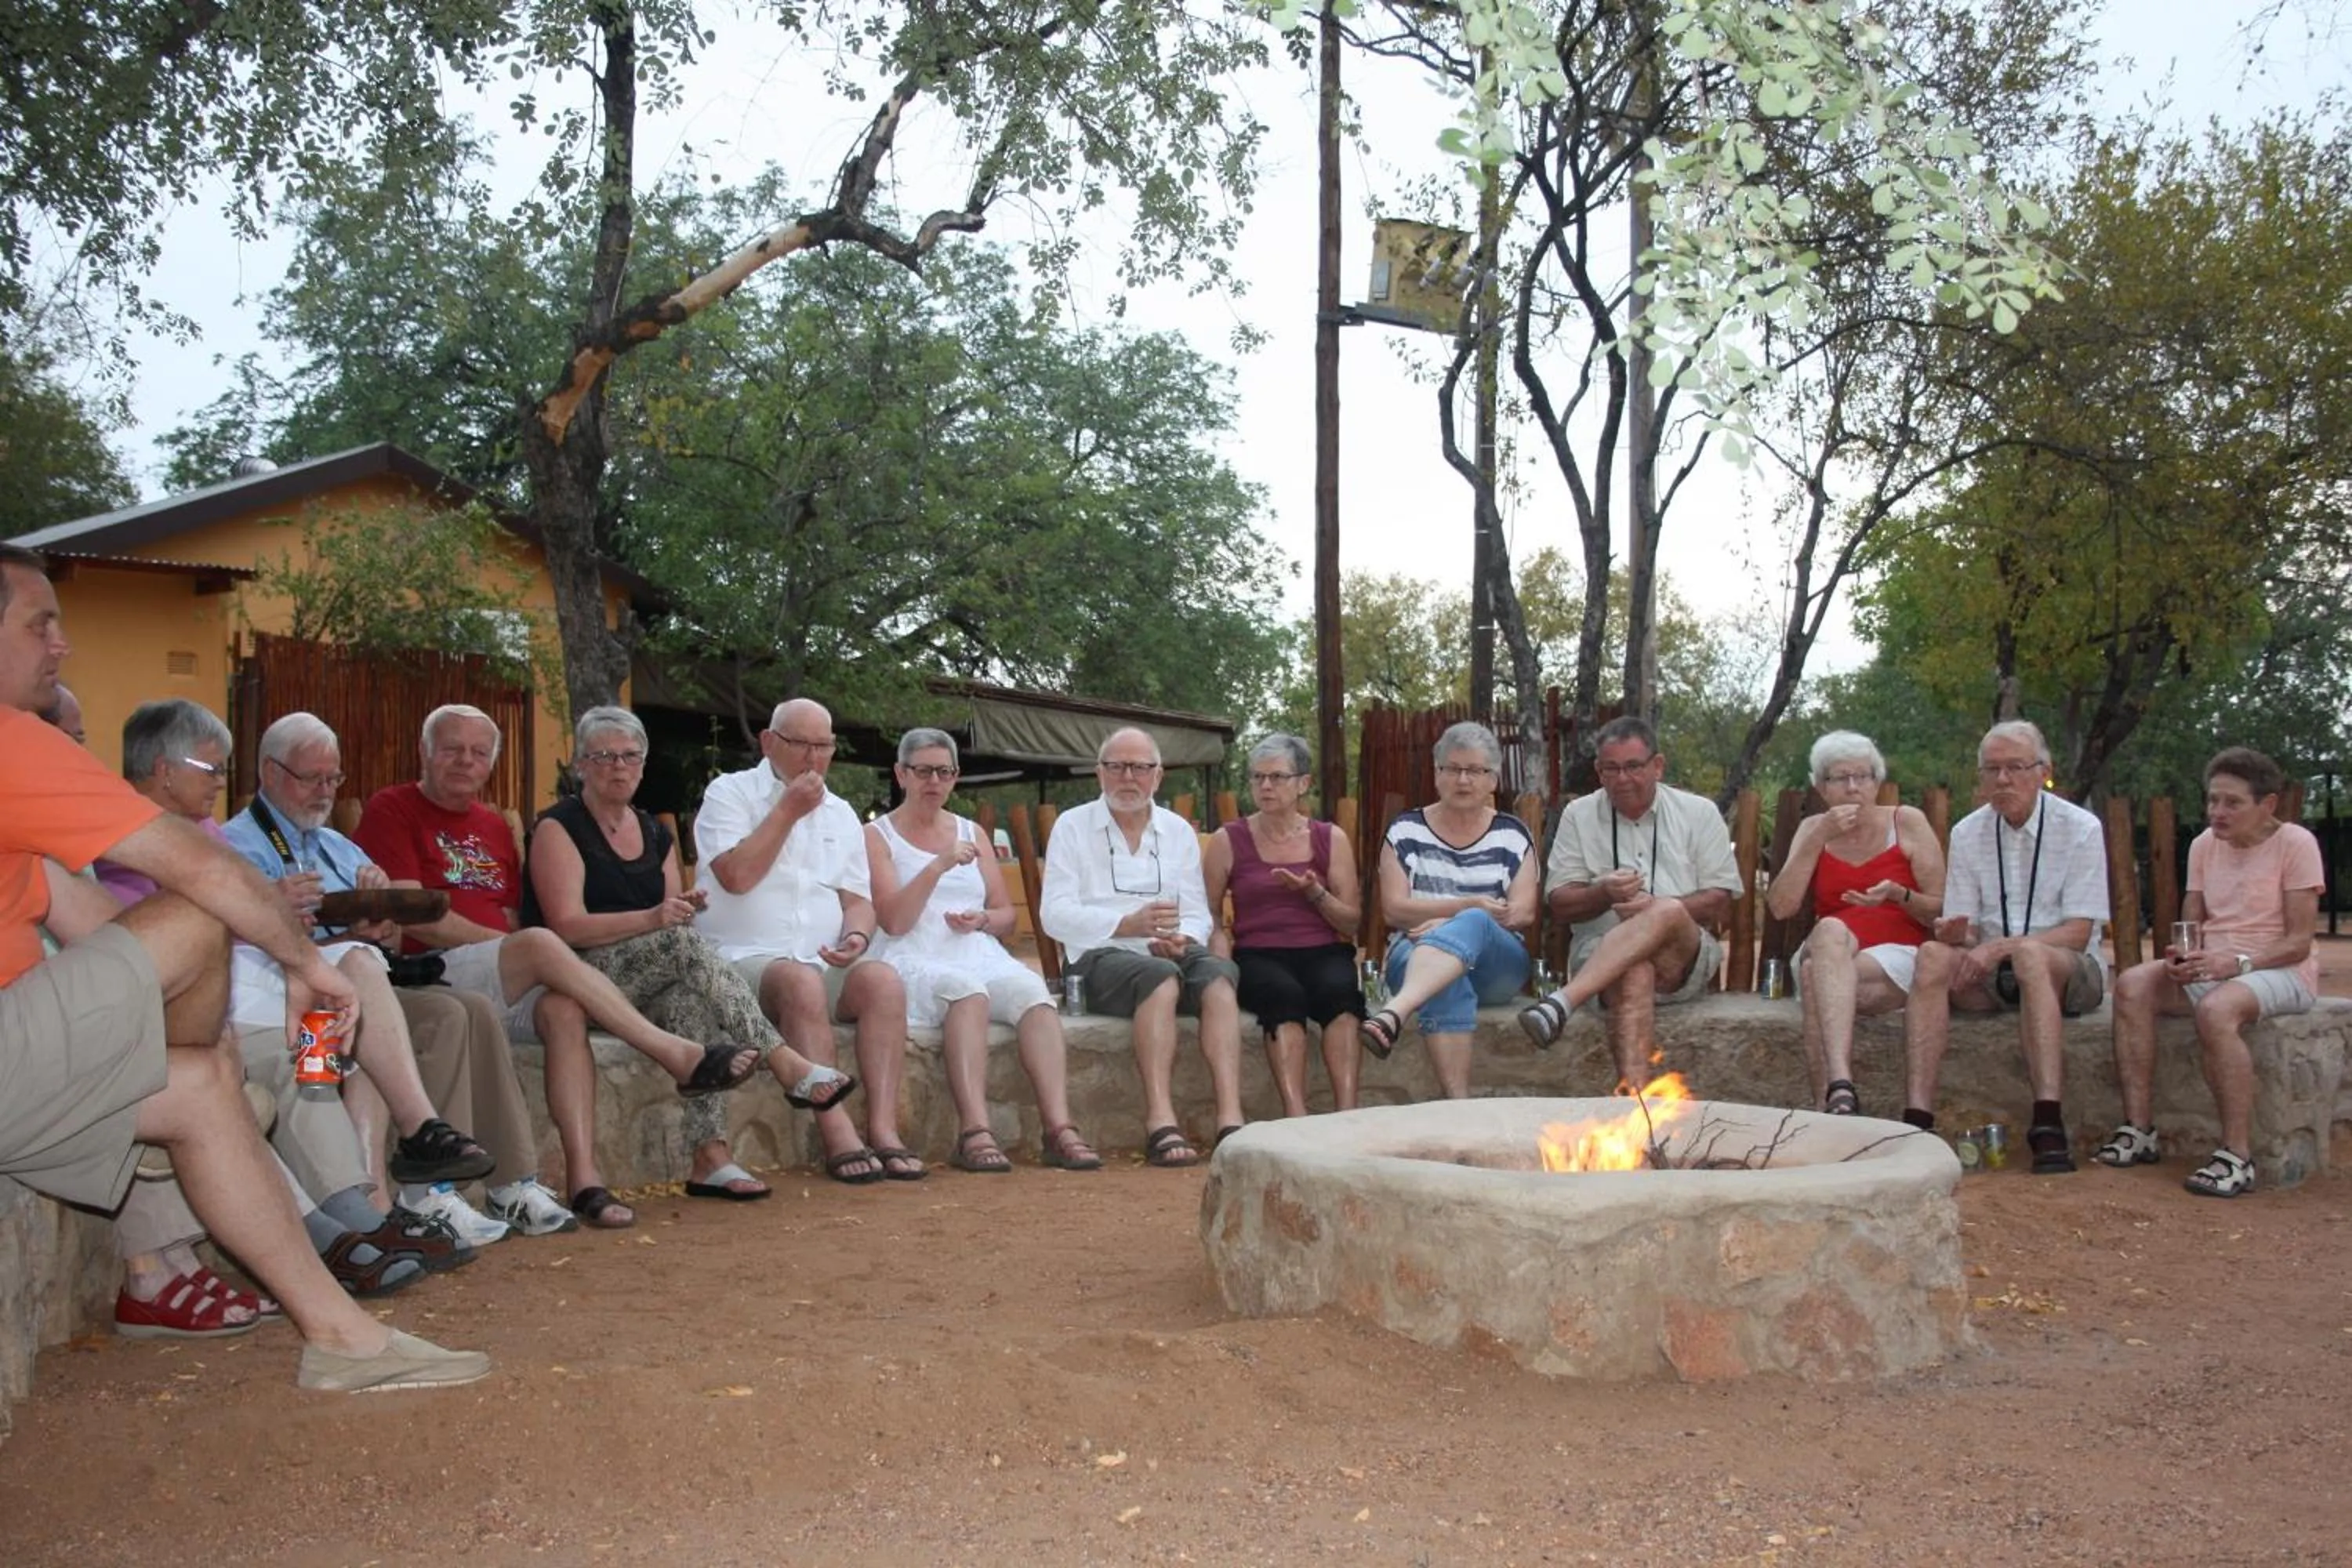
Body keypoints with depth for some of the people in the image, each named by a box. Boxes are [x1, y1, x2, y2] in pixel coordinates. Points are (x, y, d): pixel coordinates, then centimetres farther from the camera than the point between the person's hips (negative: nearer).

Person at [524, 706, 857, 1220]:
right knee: (685, 942, -31)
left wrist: (683, 907, -8)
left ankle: (711, 1157, -38)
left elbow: (674, 919, 17)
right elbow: (567, 926, -13)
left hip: (649, 985, 5)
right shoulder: (558, 827, -1)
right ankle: (787, 1063, -34)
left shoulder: (656, 834, 18)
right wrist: (653, 918, -26)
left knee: (692, 999, -31)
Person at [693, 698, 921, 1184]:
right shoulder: (729, 794, 4)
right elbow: (737, 876, -12)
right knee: (801, 981, -37)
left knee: (883, 979, -26)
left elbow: (857, 898, 15)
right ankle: (837, 1136, -37)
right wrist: (787, 810, -6)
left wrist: (857, 935, -8)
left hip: (827, 961, 5)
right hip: (744, 958, -5)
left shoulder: (841, 814, 20)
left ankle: (883, 1129, -32)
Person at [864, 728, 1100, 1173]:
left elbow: (1007, 915, 23)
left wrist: (984, 920, -1)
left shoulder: (972, 833, 24)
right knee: (966, 988, -38)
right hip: (915, 964, -4)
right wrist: (939, 866, -15)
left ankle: (1060, 1129, -42)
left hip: (981, 957, 4)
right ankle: (975, 1133, -47)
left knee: (1032, 990, -29)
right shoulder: (877, 835, 10)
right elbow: (892, 921, -4)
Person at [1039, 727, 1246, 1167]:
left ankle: (1231, 1121, -42)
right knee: (1161, 977, -37)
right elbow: (1055, 914, -4)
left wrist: (1182, 938, -14)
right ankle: (1161, 1125, -45)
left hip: (1170, 954, 3)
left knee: (1219, 973, -31)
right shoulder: (1072, 826, 8)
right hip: (1099, 958, -3)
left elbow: (1198, 913, 11)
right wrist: (1129, 925, -18)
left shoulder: (1178, 831, 19)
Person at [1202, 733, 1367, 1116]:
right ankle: (1296, 1117, -44)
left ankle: (1347, 1112, -42)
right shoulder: (1229, 841, 11)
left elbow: (1351, 923, 11)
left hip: (1323, 953, 1)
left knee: (1340, 987, -34)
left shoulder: (1331, 839, 13)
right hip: (1258, 956, -1)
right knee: (1285, 993, -36)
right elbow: (1209, 912, 10)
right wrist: (1221, 956, -10)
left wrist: (1315, 893, -8)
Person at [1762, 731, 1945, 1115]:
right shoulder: (1813, 829, 11)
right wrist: (1818, 838, -9)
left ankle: (1828, 1103, -41)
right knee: (1830, 929, -34)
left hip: (1898, 957, -2)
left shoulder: (1907, 822, 5)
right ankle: (1840, 1086, -50)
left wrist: (1898, 895, -16)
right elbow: (1780, 908, -4)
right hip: (1826, 954, 2)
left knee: (1816, 976, -33)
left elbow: (1942, 911, 4)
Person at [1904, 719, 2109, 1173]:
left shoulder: (2080, 828, -5)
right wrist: (1954, 934, -22)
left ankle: (2048, 1125, -44)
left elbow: (2078, 933, -11)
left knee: (2030, 955, -37)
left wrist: (2000, 947, -25)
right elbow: (1962, 929, 4)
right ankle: (1918, 1116, -40)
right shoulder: (1967, 833, 6)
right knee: (1933, 954, -29)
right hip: (1990, 970, 3)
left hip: (2067, 971, -3)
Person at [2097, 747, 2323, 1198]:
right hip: (2212, 968, 6)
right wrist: (2182, 958, -13)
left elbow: (2299, 942, -12)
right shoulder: (2205, 844, 11)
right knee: (2132, 984, -21)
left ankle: (2238, 1157, -33)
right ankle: (2139, 1131, -23)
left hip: (2279, 971, -6)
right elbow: (2191, 924, 11)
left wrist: (2237, 963, -28)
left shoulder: (2295, 844, -7)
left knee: (2216, 1008, -37)